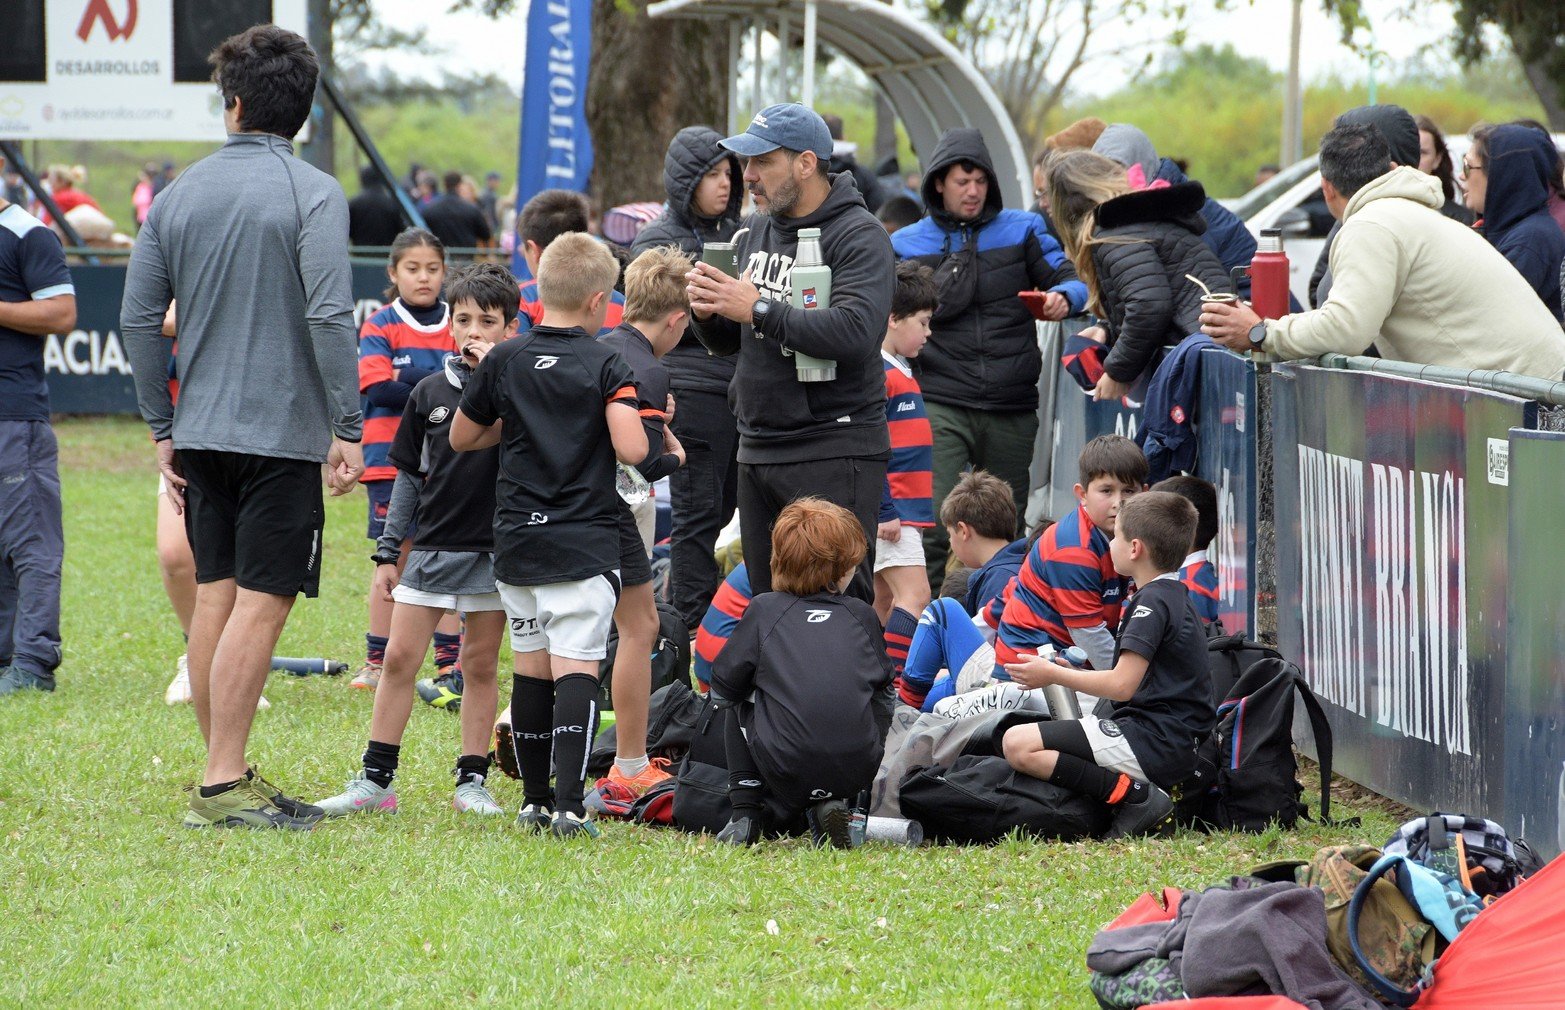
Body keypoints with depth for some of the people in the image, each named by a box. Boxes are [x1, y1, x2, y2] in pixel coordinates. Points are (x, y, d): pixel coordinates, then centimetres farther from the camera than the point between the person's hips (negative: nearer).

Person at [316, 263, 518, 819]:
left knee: (480, 665, 5)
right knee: (399, 657, 0)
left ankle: (472, 780, 13)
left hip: (494, 549, -2)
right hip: (432, 547, 2)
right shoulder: (430, 392, 6)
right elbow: (409, 476, 12)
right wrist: (388, 551, 10)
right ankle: (375, 779, 4)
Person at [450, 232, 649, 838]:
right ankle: (568, 804, -19)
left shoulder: (504, 362, 5)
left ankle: (534, 799, 18)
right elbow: (631, 449, -17)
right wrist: (639, 426, 3)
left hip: (517, 539, 4)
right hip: (585, 542, -4)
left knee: (530, 668, 13)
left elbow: (461, 438, 15)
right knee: (576, 669, -9)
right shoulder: (606, 367, -6)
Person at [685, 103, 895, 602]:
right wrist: (708, 312, -3)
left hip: (834, 452, -8)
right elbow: (727, 341, 21)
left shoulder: (858, 236, -9)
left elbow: (855, 331, -26)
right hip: (757, 449, 8)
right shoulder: (758, 231, 15)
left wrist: (759, 309, -22)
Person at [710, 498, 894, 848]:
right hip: (857, 772, 1)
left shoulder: (764, 608, 9)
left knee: (736, 707, 29)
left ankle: (745, 816, 16)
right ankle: (833, 806, 13)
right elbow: (883, 686, 20)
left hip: (786, 772, -1)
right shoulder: (862, 614, 15)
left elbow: (724, 685, 9)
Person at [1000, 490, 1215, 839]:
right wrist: (1073, 673, 20)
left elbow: (1122, 685, -19)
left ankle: (1134, 795, -20)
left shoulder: (1152, 602, -12)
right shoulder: (1175, 597, 19)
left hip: (1152, 742, -11)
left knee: (1018, 744, -19)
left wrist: (1054, 675, -7)